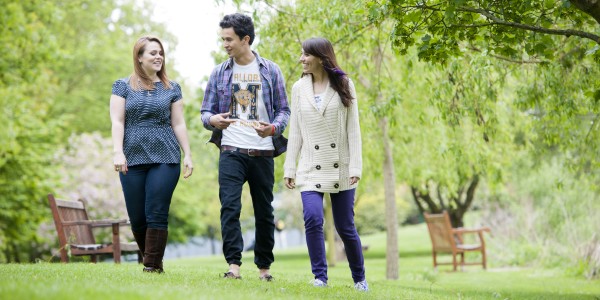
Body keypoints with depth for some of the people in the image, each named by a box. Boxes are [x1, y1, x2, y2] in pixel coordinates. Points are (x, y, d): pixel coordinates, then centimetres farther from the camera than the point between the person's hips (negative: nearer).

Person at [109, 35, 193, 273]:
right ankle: (149, 258, 20)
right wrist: (118, 153, -10)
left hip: (165, 159, 0)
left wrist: (187, 154, 4)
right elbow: (117, 122, 1)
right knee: (137, 217, 2)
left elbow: (178, 124, 11)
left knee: (156, 215, -7)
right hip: (133, 160, 0)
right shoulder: (123, 86, 7)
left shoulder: (171, 89, 11)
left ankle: (153, 267, -4)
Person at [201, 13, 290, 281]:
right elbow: (206, 111, 9)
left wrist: (273, 128, -15)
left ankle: (264, 266, 17)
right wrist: (213, 120, -15)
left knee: (264, 211, 6)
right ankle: (234, 264, -16)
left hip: (262, 153, 0)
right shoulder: (219, 73, 9)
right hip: (231, 151, 0)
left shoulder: (270, 70, 6)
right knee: (229, 206, -14)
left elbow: (283, 109, 6)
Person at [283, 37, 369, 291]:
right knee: (313, 219, -18)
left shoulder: (343, 86, 0)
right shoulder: (299, 88, 6)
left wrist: (355, 167, -8)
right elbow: (295, 131, 7)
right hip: (311, 169, 1)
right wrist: (289, 168, 4)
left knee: (345, 227, 4)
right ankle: (320, 277, -8)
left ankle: (359, 278, 23)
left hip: (340, 168, -1)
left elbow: (353, 129, -2)